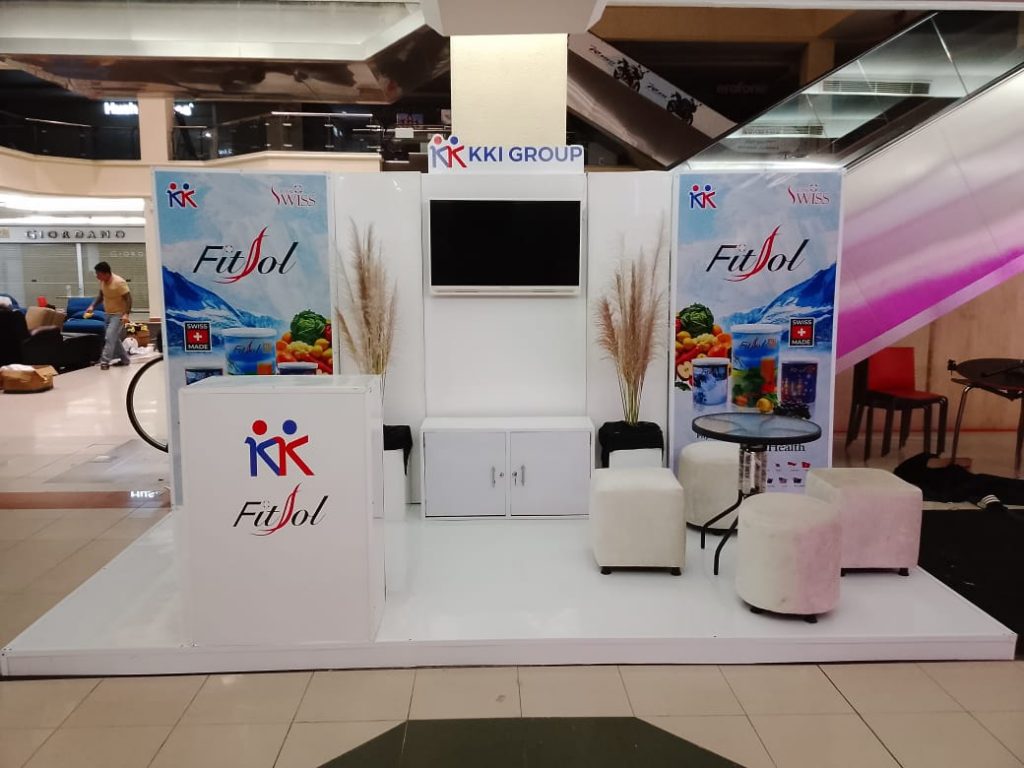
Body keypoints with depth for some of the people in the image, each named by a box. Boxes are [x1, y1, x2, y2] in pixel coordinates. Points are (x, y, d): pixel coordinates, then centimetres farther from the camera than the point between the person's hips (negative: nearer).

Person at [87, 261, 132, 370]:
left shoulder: (119, 282, -23)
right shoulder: (102, 281, 0)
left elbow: (128, 298, -21)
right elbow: (101, 294, 16)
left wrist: (126, 314, -31)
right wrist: (92, 306, 3)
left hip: (119, 314, -9)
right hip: (109, 314, 9)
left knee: (110, 337, -17)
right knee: (113, 337, 13)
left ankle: (105, 361, -15)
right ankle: (125, 359, 24)